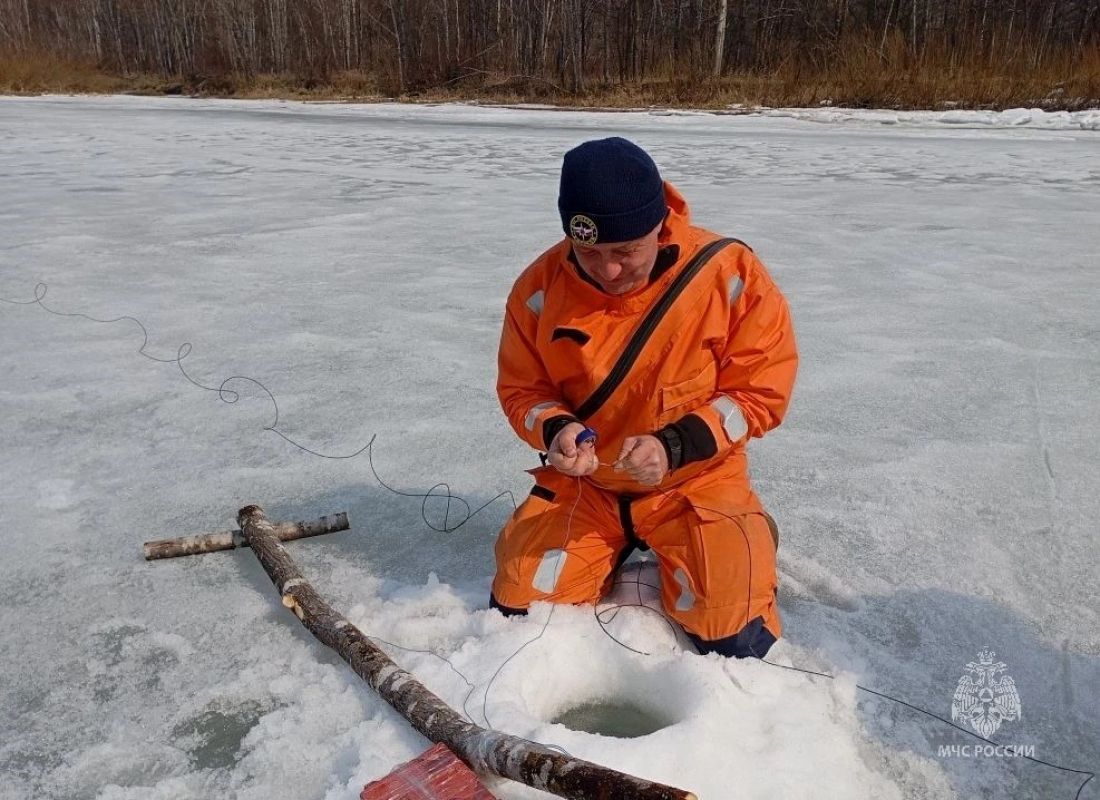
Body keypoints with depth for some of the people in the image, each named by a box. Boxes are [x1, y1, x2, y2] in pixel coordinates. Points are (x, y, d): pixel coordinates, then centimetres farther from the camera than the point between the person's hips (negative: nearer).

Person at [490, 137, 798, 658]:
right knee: (517, 614, -6)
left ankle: (742, 541, 19)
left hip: (696, 482, -2)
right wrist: (556, 431, -23)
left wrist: (676, 445, -25)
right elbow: (522, 390, 0)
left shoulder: (729, 273, -18)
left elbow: (763, 388, -12)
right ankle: (616, 552, 22)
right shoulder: (541, 286, -12)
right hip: (582, 484, 3)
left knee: (734, 642, -15)